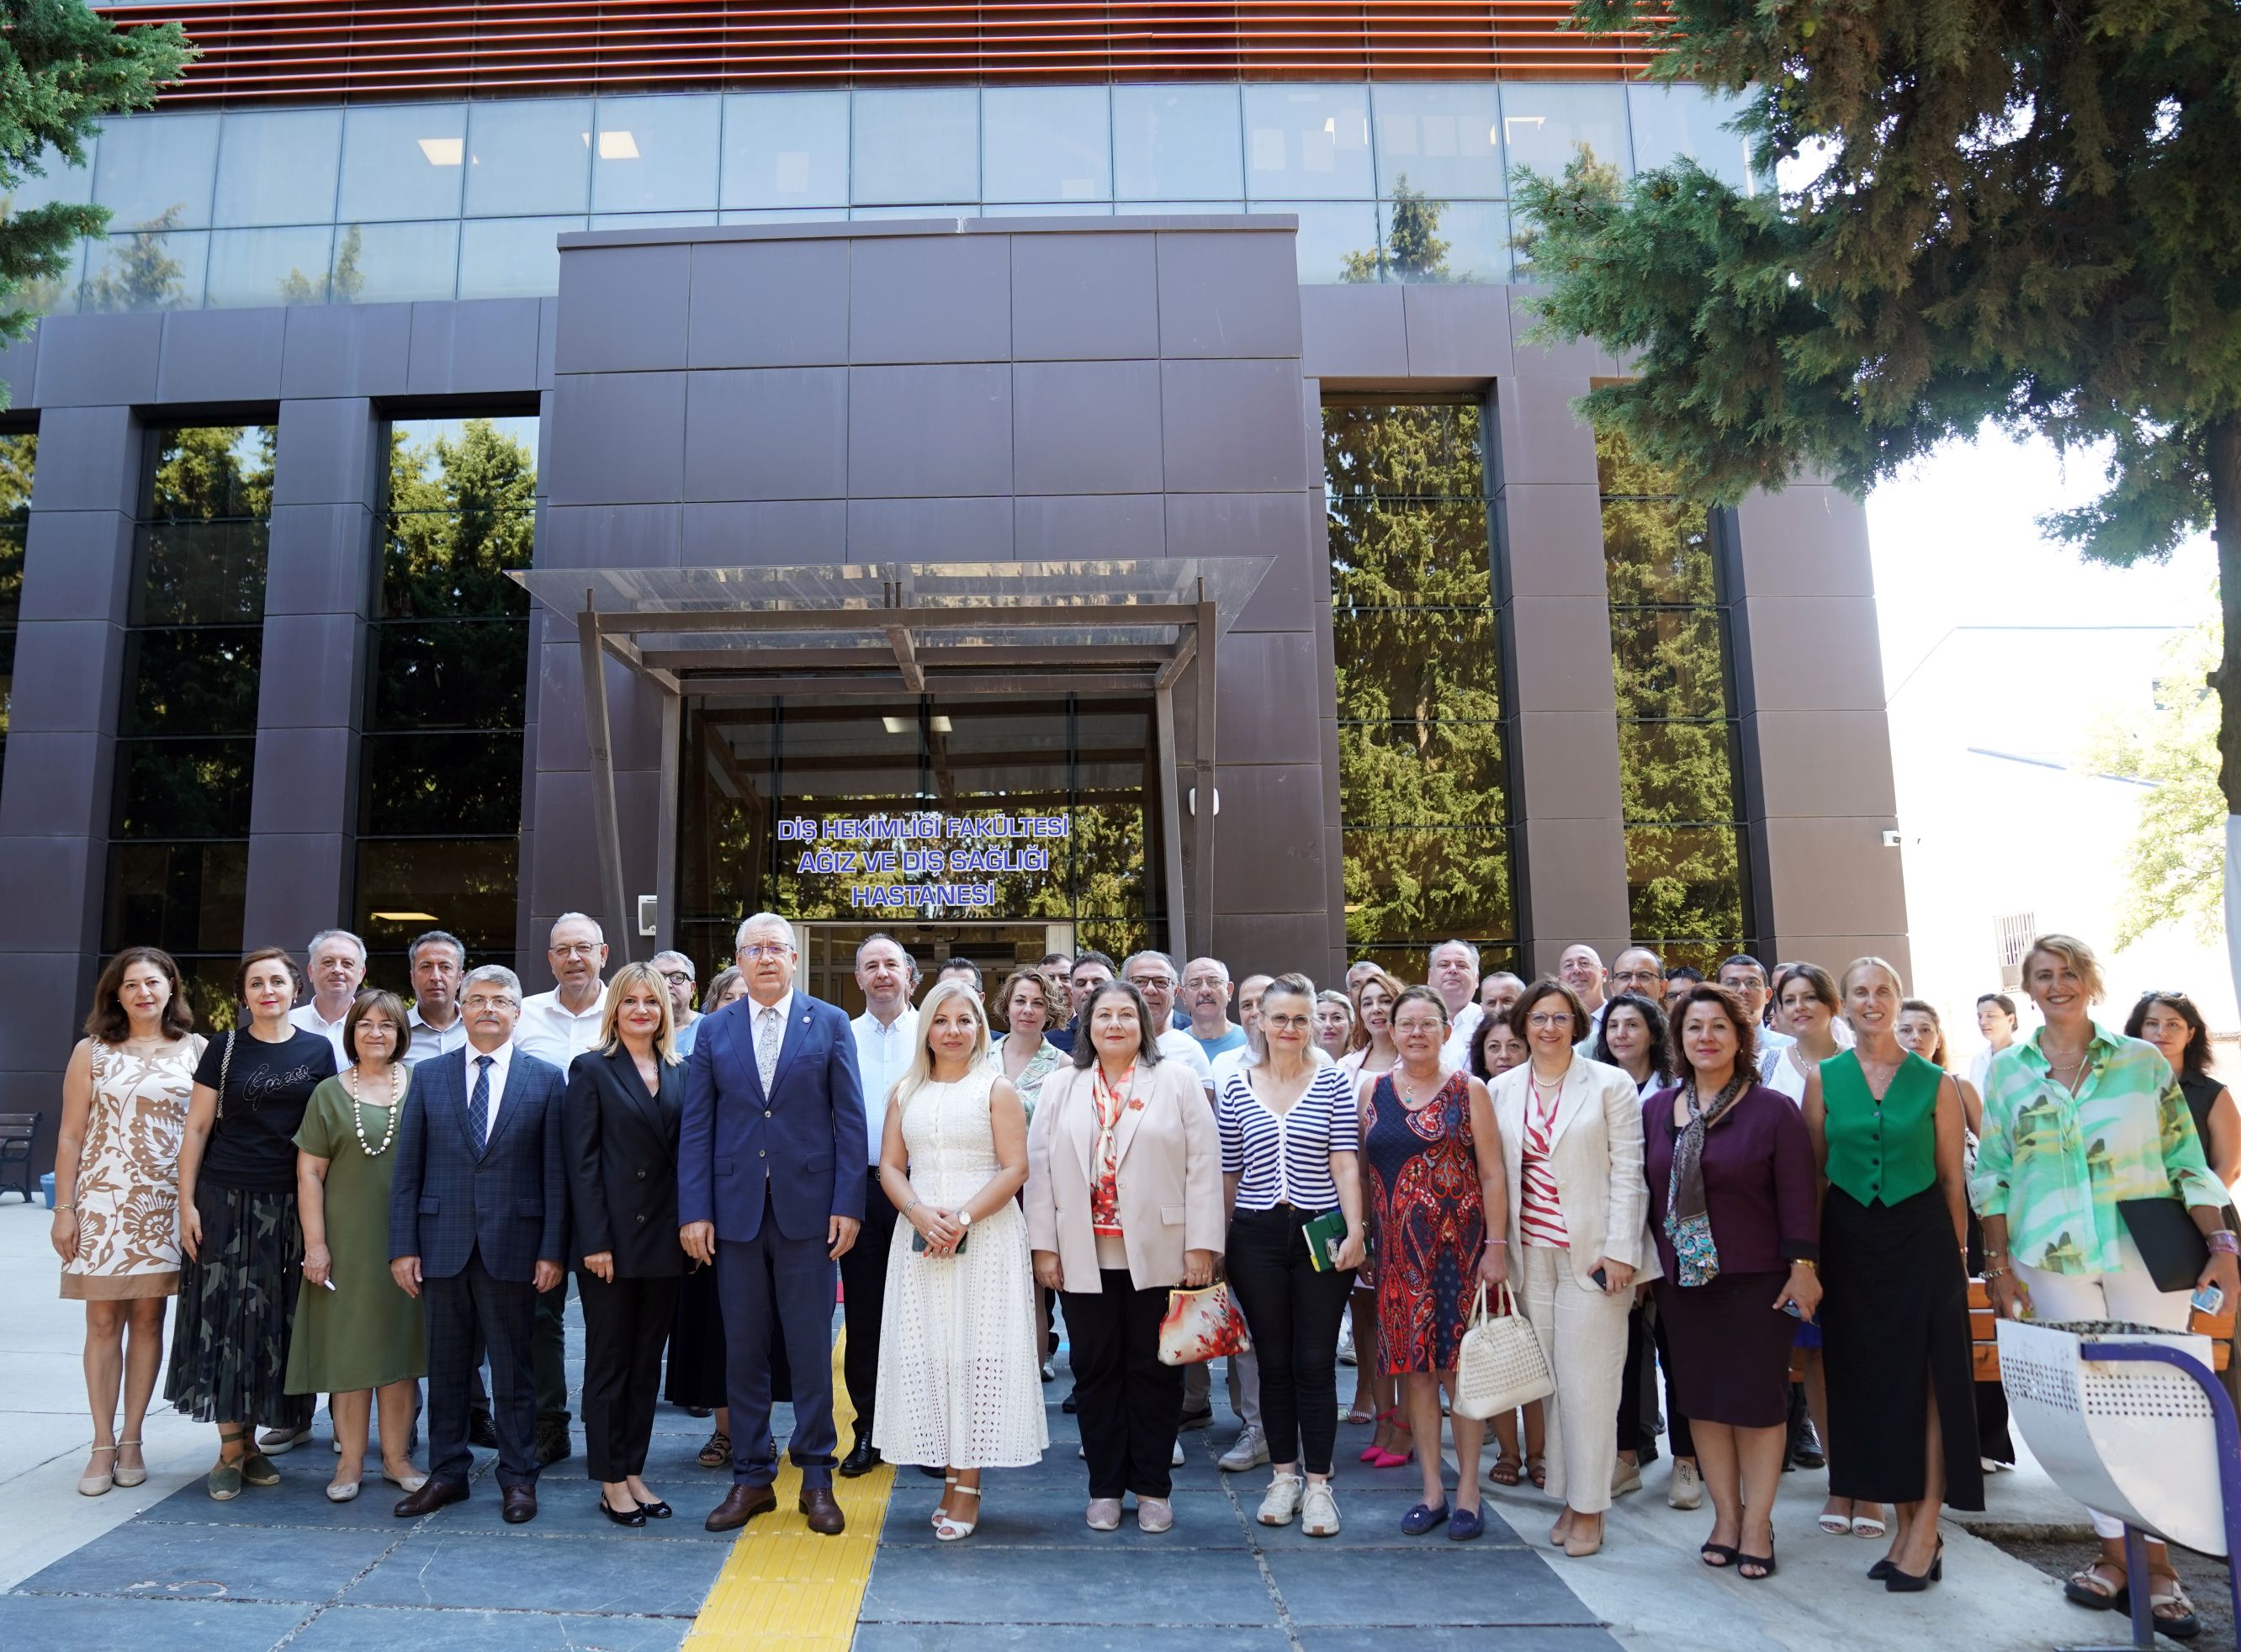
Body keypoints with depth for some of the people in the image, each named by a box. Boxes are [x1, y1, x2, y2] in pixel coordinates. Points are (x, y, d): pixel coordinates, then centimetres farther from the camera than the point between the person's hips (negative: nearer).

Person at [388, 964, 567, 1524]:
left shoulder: (546, 1079, 1)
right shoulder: (429, 1076, 7)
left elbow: (556, 1173, -1)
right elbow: (407, 1169, 6)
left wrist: (552, 1251, -6)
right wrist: (402, 1247, -1)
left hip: (512, 1246, -2)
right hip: (443, 1243, 2)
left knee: (513, 1368, 6)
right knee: (446, 1366, 11)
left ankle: (518, 1477, 18)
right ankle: (447, 1473, 26)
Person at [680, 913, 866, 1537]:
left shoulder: (830, 1024, 2)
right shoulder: (714, 1031, 7)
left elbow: (850, 1120, 0)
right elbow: (695, 1127, 5)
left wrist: (848, 1204, -7)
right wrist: (694, 1211, -3)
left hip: (808, 1209, -2)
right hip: (736, 1211, 2)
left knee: (811, 1349, 6)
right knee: (743, 1350, 9)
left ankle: (817, 1477, 19)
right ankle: (751, 1475, 22)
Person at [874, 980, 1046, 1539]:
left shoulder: (997, 1089, 0)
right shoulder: (906, 1092, 12)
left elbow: (1015, 1168, -7)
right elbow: (890, 1167, 8)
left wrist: (963, 1218, -17)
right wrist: (920, 1213, -11)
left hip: (986, 1237, -4)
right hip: (920, 1237, 4)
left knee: (977, 1351, -2)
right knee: (926, 1353, 3)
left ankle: (968, 1486, 5)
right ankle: (950, 1477, 15)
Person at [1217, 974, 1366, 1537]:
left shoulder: (1332, 1083, 1)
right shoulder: (1234, 1087, 4)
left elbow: (1345, 1164, -3)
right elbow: (1228, 1173, 7)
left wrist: (1355, 1231, -10)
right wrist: (1216, 1240, 7)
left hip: (1320, 1233, -1)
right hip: (1257, 1237, 1)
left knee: (1316, 1363, 2)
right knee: (1274, 1362, 10)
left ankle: (1318, 1485, 14)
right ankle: (1283, 1476, 24)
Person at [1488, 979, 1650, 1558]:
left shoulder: (1611, 1085, -1)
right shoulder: (1501, 1089, 8)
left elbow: (1627, 1172, -4)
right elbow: (1495, 1173, 11)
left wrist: (1620, 1250, -10)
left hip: (1592, 1252, -3)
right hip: (1530, 1251, 3)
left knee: (1588, 1380, -2)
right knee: (1549, 1378, 7)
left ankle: (1589, 1507, 11)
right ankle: (1567, 1496, 19)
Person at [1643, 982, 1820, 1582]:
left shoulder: (1773, 1110, -5)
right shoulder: (1656, 1110, 5)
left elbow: (1797, 1196, -7)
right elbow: (1647, 1192, 9)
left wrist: (1803, 1266, -11)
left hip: (1755, 1278, -3)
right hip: (1680, 1279, 4)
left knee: (1758, 1396, 4)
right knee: (1701, 1396, 10)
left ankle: (1757, 1522, 18)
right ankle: (1726, 1514, 24)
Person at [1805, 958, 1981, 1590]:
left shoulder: (1935, 1082, 0)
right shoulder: (1823, 1078, 2)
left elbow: (1952, 1177, 3)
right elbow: (1813, 1171, 4)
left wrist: (1958, 1250, 3)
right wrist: (1809, 1252, 1)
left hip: (1921, 1237, -2)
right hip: (1851, 1239, 2)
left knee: (1925, 1376, -2)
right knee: (1869, 1378, 7)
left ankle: (1925, 1529, 6)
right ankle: (1904, 1523, 19)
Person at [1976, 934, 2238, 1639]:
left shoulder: (2144, 1061, 3)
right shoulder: (2006, 1070, 4)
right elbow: (1991, 1175, 5)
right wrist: (1998, 1264, 1)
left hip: (2146, 1256, 0)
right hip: (2052, 1260, 1)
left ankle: (2158, 1559, 12)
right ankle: (2114, 1550, 16)